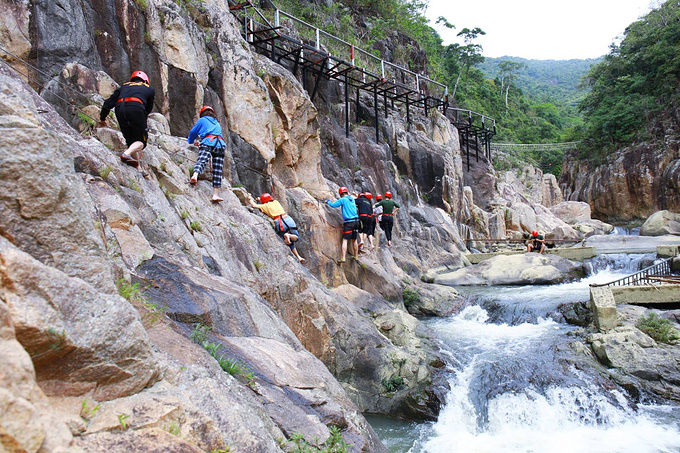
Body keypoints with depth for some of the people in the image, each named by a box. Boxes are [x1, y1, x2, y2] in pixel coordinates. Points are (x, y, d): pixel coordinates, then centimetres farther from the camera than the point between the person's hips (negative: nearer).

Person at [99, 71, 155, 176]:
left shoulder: (123, 86, 34)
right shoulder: (149, 89, 28)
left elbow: (108, 103, 30)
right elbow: (148, 109, 30)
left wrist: (102, 119, 42)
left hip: (119, 108, 4)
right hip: (136, 107, -4)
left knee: (131, 140, 13)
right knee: (141, 141, 3)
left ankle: (139, 168, 8)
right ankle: (126, 154, -26)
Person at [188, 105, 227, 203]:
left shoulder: (202, 120, 22)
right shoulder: (217, 123, 38)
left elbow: (192, 132, 24)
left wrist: (191, 141, 47)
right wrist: (200, 142, 58)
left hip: (208, 142, -3)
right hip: (220, 144, 3)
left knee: (201, 161, -24)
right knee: (217, 171, -4)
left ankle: (195, 175, -56)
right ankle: (215, 194, -14)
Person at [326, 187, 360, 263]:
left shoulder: (342, 200, -5)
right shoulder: (352, 199, 13)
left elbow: (333, 205, -4)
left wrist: (328, 201, 16)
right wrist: (339, 200, 43)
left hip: (348, 223, -6)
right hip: (356, 221, 6)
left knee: (345, 240, -6)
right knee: (354, 240, 17)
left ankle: (343, 258, -12)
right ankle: (356, 256, 27)